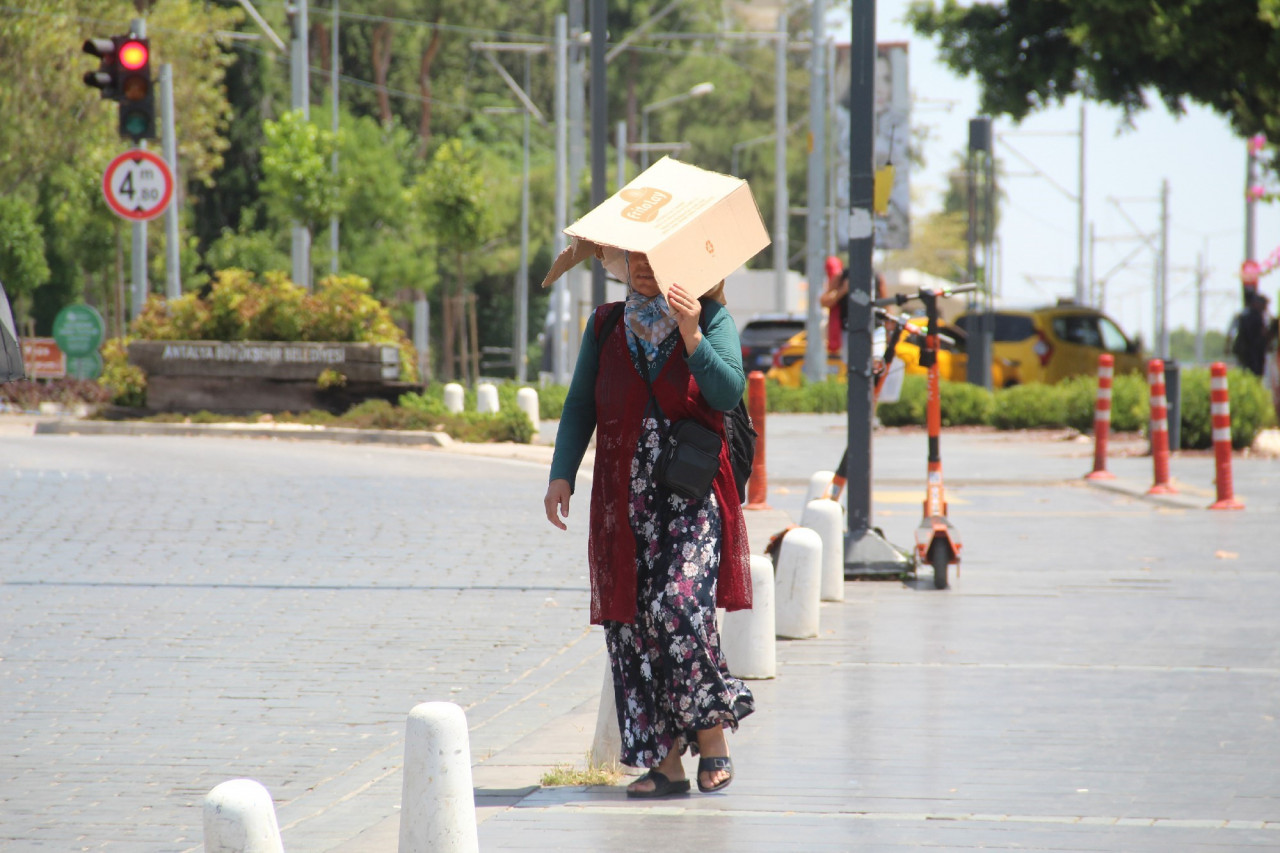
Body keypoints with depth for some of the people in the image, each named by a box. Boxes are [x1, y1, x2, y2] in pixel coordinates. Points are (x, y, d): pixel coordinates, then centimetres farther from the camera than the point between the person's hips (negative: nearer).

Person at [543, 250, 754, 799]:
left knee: (680, 605, -21)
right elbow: (580, 405, 13)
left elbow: (729, 392, -12)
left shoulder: (711, 320, 2)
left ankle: (712, 733, -5)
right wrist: (562, 475, 3)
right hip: (624, 500, 4)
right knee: (631, 624, -3)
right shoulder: (606, 326, 11)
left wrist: (691, 335, -23)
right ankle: (664, 763, 1)